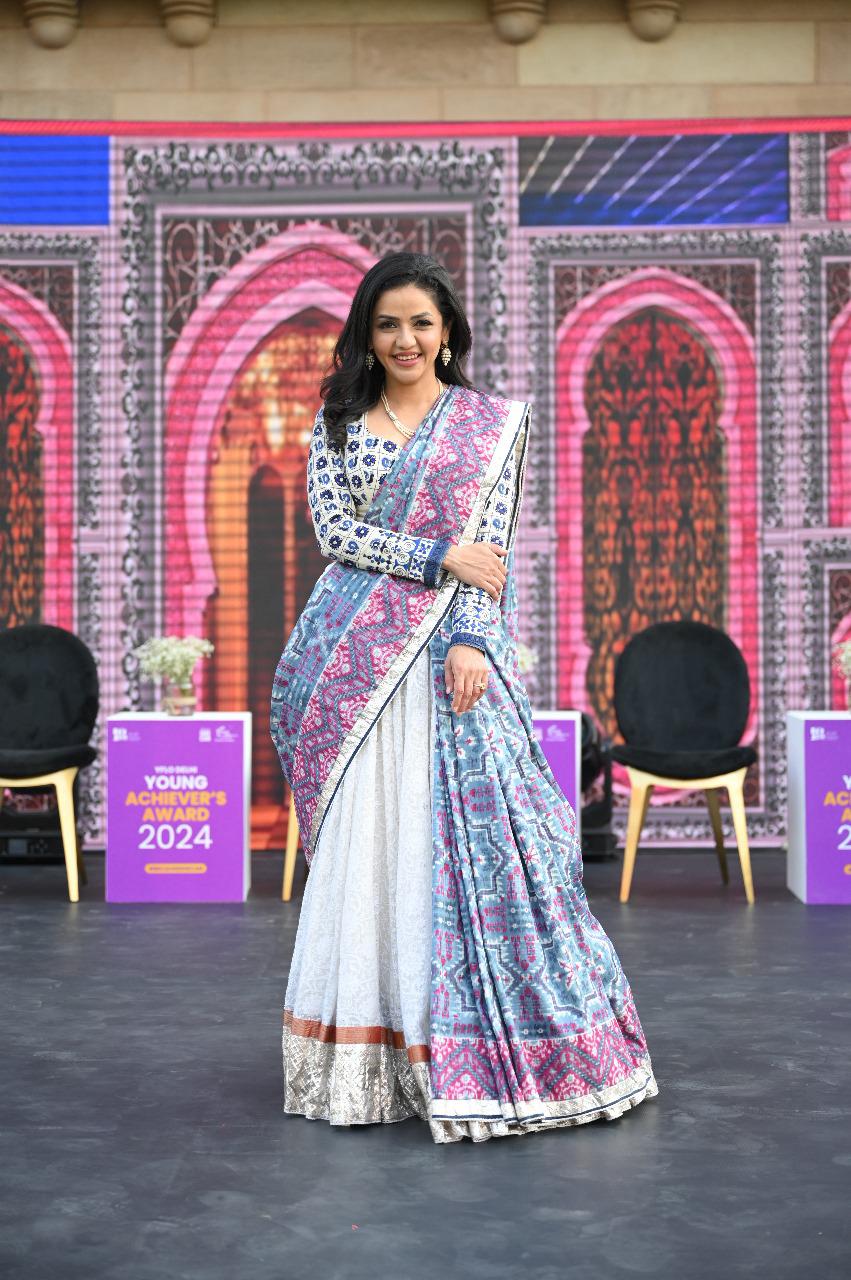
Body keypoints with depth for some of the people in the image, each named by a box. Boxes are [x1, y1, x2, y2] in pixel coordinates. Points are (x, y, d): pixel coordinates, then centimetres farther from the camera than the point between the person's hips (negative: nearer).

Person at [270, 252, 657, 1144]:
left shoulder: (492, 423, 8)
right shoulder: (338, 422, 12)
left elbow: (491, 547, 0)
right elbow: (333, 527, 0)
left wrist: (470, 641, -13)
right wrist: (439, 557, -11)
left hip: (448, 653, -1)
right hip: (354, 656, 2)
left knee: (459, 831, -5)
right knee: (360, 839, 1)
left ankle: (462, 1055, 5)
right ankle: (364, 1053, 8)